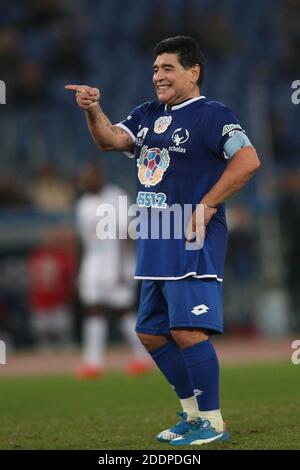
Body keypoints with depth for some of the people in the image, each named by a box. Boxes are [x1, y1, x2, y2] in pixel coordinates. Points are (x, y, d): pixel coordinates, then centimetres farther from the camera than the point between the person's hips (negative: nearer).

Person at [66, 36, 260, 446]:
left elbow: (248, 161, -18)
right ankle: (192, 414, 26)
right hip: (155, 242, 9)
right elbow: (111, 139, 5)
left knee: (187, 331, -15)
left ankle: (213, 424, -5)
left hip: (192, 242, -9)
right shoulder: (149, 115, 16)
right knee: (151, 332, 13)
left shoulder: (211, 115, -9)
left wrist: (206, 206, -18)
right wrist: (93, 110, -14)